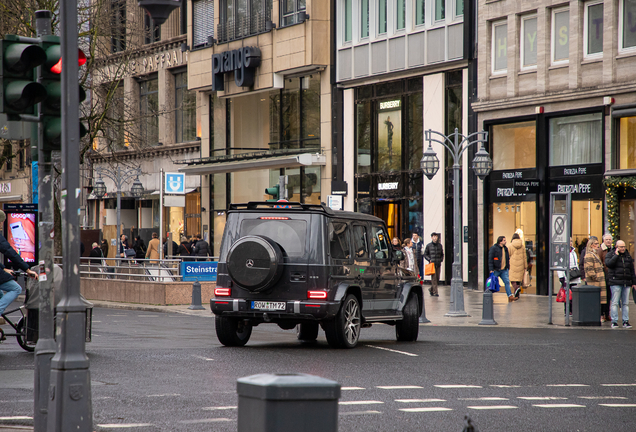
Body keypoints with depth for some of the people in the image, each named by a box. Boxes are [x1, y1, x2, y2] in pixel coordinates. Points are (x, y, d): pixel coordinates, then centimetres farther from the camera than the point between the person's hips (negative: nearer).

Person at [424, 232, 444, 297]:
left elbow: (442, 254, 20)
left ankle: (431, 289, 26)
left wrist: (441, 260, 3)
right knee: (434, 278, -11)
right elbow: (425, 254, 8)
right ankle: (435, 292, -11)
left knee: (437, 278, 6)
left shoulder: (440, 245, 10)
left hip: (438, 264, 4)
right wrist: (429, 259, -7)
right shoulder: (428, 245, 2)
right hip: (432, 264, -4)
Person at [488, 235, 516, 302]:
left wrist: (508, 267, 18)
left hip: (504, 270, 6)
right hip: (496, 270, -6)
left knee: (507, 282, -4)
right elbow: (490, 259, -12)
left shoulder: (505, 248, 13)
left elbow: (508, 258, 23)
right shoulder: (493, 248, -8)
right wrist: (491, 269, -18)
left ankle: (510, 296, -8)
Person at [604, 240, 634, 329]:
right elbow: (608, 264, -16)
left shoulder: (628, 256, 17)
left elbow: (632, 270, 21)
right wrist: (616, 255, -13)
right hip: (615, 282, -5)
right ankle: (614, 322, -5)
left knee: (625, 303, 5)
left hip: (626, 283, 5)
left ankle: (625, 321, 8)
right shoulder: (611, 254, 3)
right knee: (614, 303, -7)